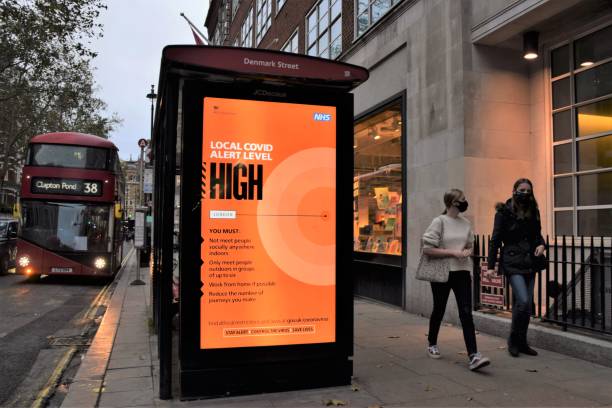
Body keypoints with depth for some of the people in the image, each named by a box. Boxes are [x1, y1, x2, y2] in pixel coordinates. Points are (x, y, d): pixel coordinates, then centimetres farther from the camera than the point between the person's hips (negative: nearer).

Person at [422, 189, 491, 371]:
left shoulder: (465, 223, 7)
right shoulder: (439, 221, -9)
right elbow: (427, 249, -14)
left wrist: (467, 252, -4)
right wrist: (453, 252, -18)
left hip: (462, 272, 4)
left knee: (466, 313, -6)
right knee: (439, 310, 13)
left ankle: (473, 356, -9)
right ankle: (432, 344, 36)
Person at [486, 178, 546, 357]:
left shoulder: (533, 211, 11)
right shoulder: (504, 212, -4)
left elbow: (537, 234, 20)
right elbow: (496, 239, -4)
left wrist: (541, 244, -5)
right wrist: (490, 265, -7)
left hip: (530, 263, 6)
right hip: (512, 263, -6)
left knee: (526, 305, 8)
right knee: (523, 301, -16)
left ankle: (521, 342, 20)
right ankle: (513, 340, 3)